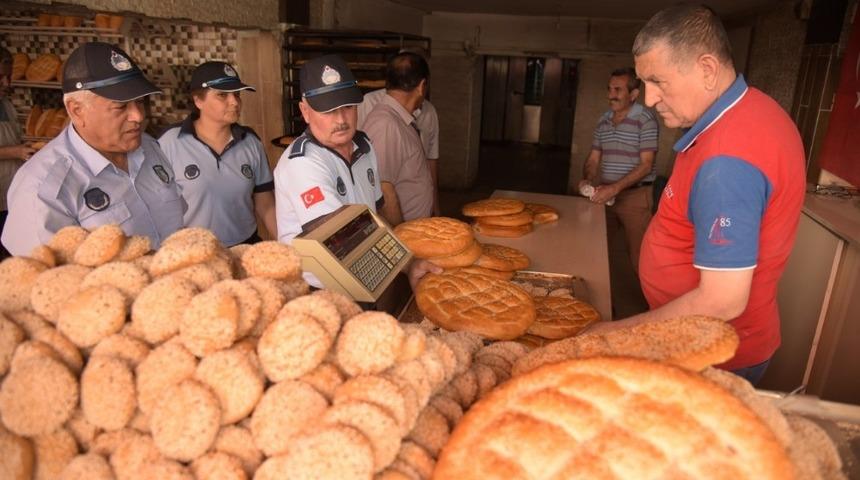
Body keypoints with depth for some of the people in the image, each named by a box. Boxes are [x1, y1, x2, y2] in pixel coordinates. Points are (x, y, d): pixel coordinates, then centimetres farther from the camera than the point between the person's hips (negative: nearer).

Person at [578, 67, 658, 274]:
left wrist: (615, 188, -22)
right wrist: (588, 181, -7)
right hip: (604, 194, 6)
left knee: (638, 254, -1)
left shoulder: (645, 120, -9)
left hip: (634, 195, -6)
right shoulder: (603, 121, 10)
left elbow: (646, 165, -14)